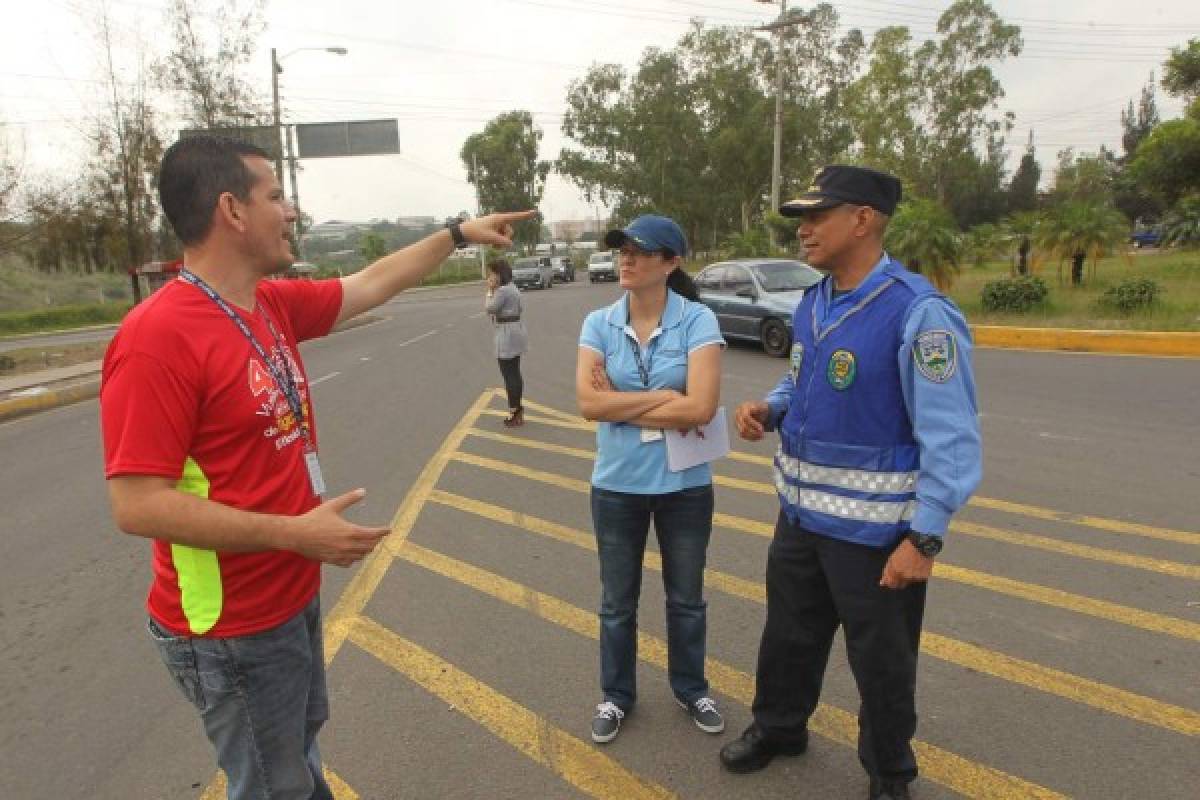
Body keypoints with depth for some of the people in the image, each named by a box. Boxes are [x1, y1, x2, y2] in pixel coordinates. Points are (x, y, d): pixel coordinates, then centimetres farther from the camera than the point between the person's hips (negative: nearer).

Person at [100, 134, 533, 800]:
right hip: (233, 627, -8)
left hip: (292, 595, 9)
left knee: (300, 742, 30)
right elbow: (137, 504, -27)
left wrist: (459, 233, 20)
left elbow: (373, 283, 14)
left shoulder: (275, 306, 0)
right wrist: (296, 532, -28)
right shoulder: (157, 337, -26)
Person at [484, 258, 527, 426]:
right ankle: (517, 409, 24)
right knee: (515, 373, 16)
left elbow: (489, 308, -15)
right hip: (516, 331, 10)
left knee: (509, 375, -3)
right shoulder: (512, 288, 13)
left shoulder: (502, 290, -19)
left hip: (507, 334, -10)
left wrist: (490, 291, -5)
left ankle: (514, 413, 2)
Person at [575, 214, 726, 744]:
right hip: (617, 485, 2)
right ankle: (616, 695, 40)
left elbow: (700, 408, -23)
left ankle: (691, 689, 43)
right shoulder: (599, 323, -5)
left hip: (685, 484, -1)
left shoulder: (697, 320, -13)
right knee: (617, 602, 17)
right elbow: (588, 403, -17)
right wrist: (665, 398, -20)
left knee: (687, 598, 19)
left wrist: (619, 404, -18)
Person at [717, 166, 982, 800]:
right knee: (788, 634, 24)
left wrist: (923, 538, -22)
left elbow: (951, 439, -21)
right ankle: (777, 727, 50)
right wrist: (768, 409, -3)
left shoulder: (919, 314, -21)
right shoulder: (812, 305, 3)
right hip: (800, 513, 7)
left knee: (880, 661, 14)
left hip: (874, 529, -7)